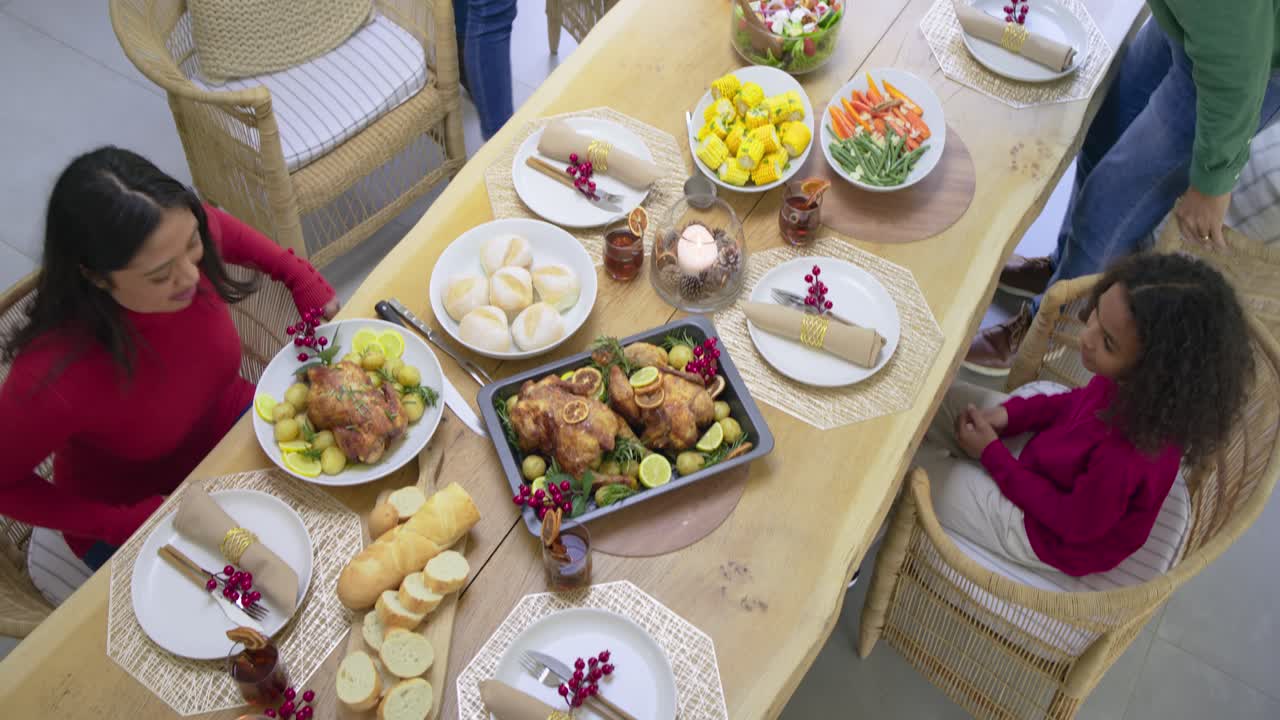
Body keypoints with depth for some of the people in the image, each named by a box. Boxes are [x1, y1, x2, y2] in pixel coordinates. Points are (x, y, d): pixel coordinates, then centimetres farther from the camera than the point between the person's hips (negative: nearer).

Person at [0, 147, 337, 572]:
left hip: (234, 425, 5)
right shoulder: (54, 377, -38)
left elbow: (249, 245, 0)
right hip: (136, 518, -4)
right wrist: (120, 524, -23)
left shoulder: (194, 233, -27)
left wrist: (304, 281, -14)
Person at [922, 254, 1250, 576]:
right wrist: (1011, 413, -11)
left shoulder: (1128, 456, -43)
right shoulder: (1134, 382, -24)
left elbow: (1076, 523, -24)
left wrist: (991, 454, -20)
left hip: (1045, 532, -6)